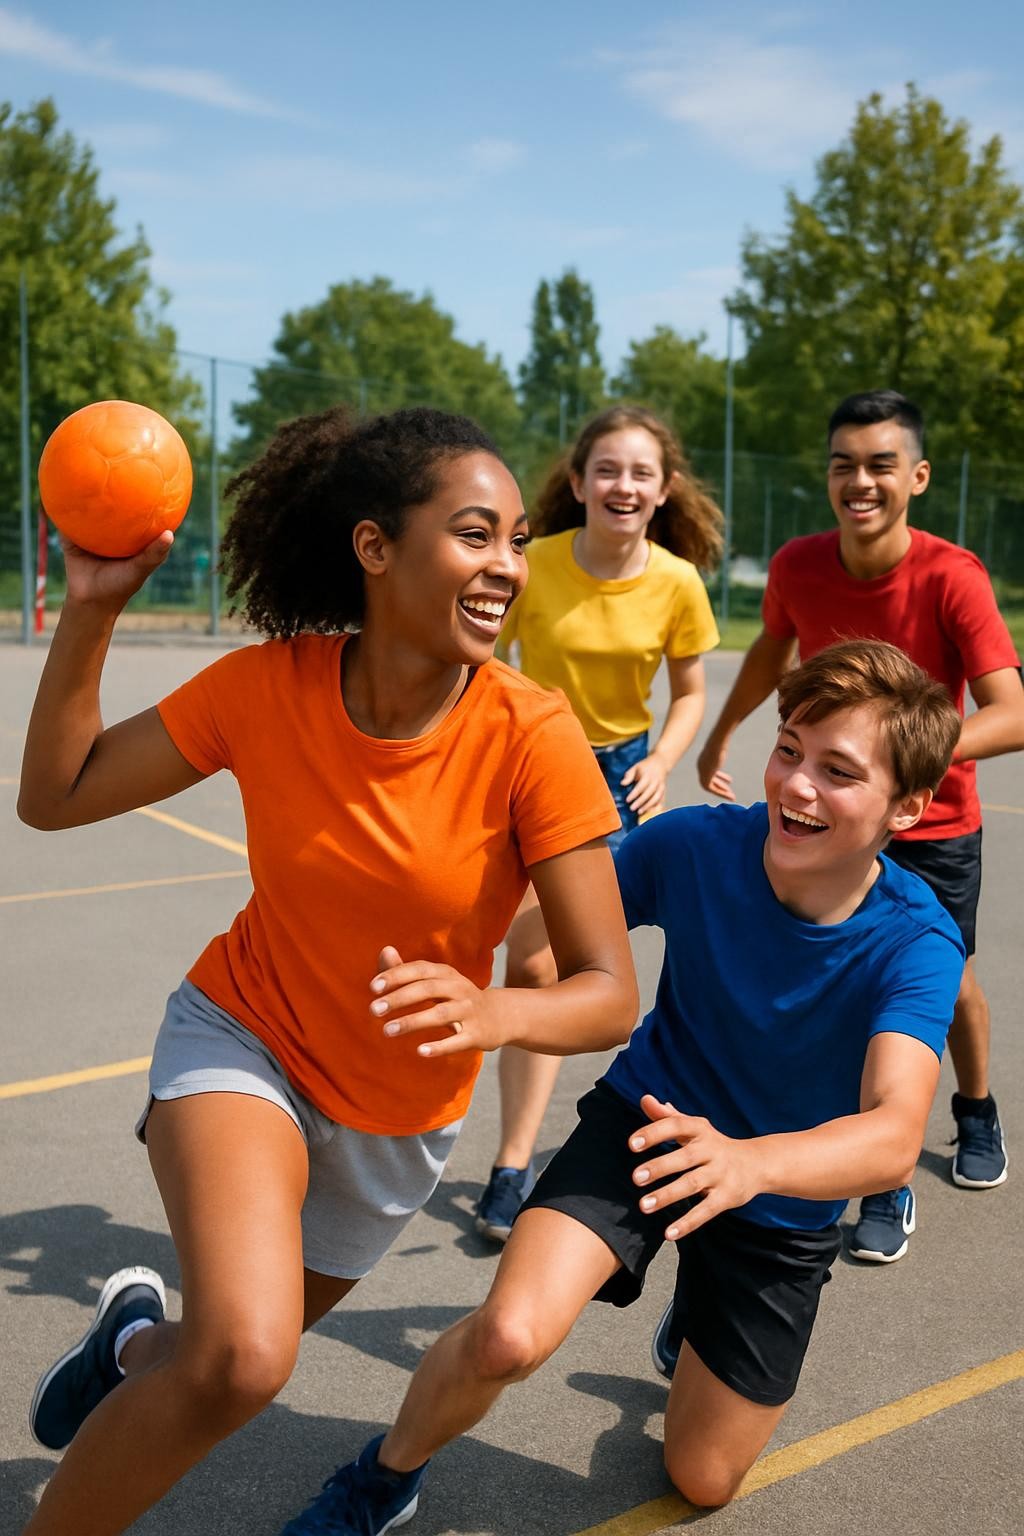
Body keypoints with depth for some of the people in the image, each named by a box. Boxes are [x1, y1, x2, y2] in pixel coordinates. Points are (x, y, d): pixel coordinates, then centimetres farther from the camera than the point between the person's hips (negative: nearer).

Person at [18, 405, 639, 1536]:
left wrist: (491, 1011, -44)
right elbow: (55, 797, -9)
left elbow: (609, 994, -24)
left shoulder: (533, 739, -25)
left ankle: (137, 1338, 59)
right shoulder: (267, 685, -19)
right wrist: (92, 609, -18)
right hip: (243, 1037, -1)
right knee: (245, 1354, -28)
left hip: (401, 1112, 2)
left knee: (242, 1353, 21)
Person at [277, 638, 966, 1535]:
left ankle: (698, 1327, 46)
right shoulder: (695, 846, -23)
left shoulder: (917, 944, -28)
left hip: (785, 1196, 1)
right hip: (644, 1124, 0)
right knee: (508, 1336, -26)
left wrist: (748, 1162, -61)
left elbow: (895, 1137, -41)